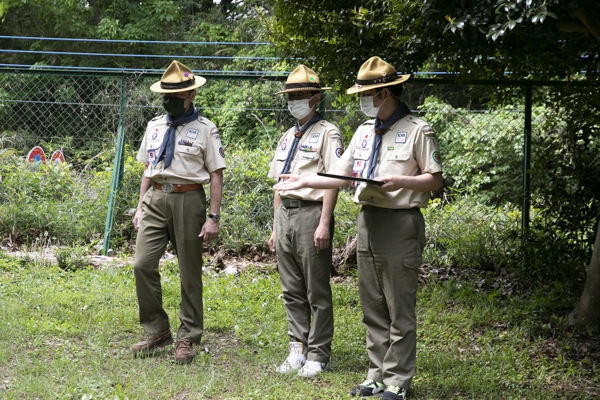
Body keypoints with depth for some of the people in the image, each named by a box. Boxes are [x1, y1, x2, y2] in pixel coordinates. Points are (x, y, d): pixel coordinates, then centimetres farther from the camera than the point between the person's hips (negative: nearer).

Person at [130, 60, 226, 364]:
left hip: (188, 200, -4)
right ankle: (157, 331, 6)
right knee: (143, 264, -7)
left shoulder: (205, 130, -1)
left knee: (190, 272, 3)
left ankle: (187, 338, 13)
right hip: (156, 199, 4)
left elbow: (216, 175, -3)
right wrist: (140, 207, 14)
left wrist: (213, 217, -9)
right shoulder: (154, 126, 14)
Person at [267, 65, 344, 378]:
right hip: (285, 214, 8)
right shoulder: (287, 138, 20)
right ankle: (296, 350, 16)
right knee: (292, 291, 10)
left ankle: (317, 356, 3)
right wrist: (275, 228, 19)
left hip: (311, 212, -8)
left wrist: (323, 224, -19)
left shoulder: (326, 133, -4)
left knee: (317, 291, -2)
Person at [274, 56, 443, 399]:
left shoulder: (417, 130, -7)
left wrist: (400, 181, -22)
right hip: (368, 220, 8)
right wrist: (304, 181, 8)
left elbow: (435, 180, -9)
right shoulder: (365, 131, 15)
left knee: (399, 309, -2)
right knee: (373, 306, 12)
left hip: (400, 223, -7)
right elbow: (342, 176, 17)